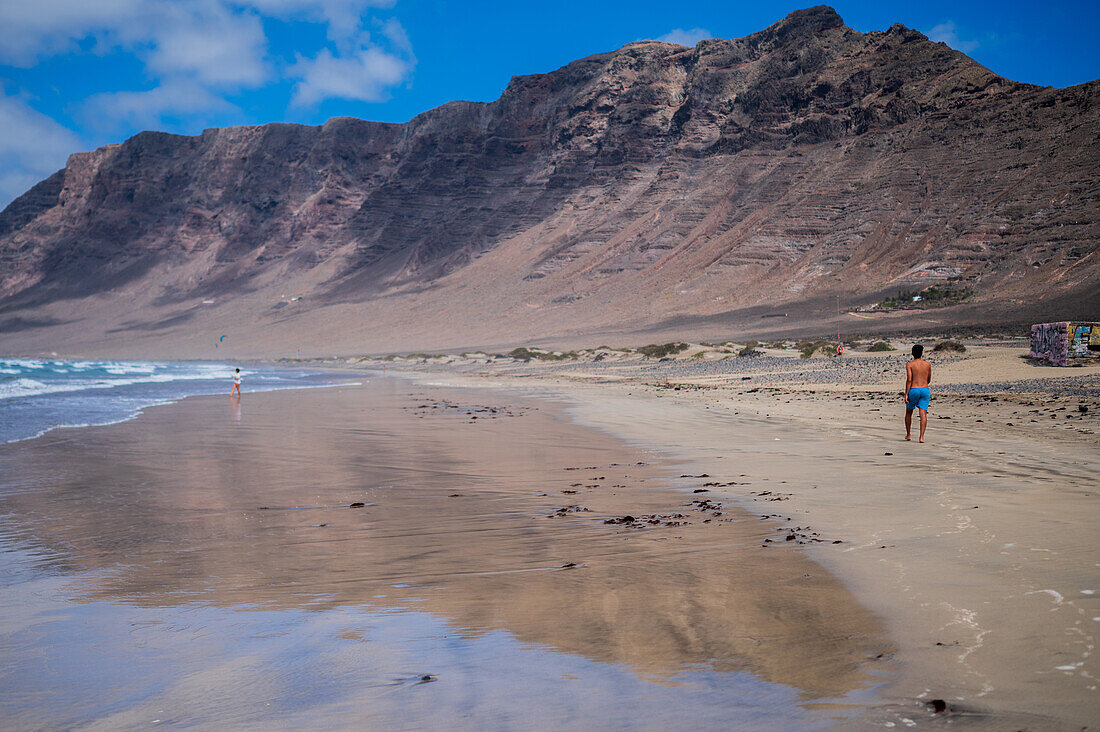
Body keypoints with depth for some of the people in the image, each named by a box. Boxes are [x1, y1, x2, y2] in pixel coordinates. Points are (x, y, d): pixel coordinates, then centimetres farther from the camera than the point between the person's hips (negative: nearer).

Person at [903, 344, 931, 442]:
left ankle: (908, 434, 24)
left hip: (913, 390, -2)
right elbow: (929, 380, 17)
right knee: (923, 414, -4)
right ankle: (921, 437, -15)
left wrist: (906, 394, -10)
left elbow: (909, 380, -10)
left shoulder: (909, 364, -1)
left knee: (909, 412, 17)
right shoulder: (928, 364, 10)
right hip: (925, 390, 2)